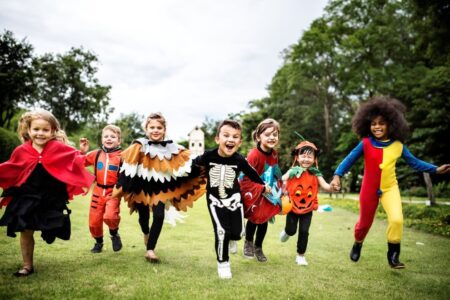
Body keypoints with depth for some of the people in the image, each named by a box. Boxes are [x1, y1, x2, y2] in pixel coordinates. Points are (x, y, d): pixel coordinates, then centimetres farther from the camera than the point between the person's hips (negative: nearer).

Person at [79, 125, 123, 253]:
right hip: (98, 191, 4)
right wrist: (82, 151, 0)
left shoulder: (121, 156, -8)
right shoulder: (96, 154, 3)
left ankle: (114, 234, 9)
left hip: (113, 192, -4)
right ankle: (98, 242, 39)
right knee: (94, 221, 10)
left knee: (110, 216, -26)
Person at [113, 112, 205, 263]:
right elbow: (128, 168, -14)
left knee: (159, 216, -10)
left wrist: (198, 175, -9)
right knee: (143, 216, 16)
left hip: (161, 188, 1)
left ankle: (150, 250, 1)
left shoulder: (172, 149, -6)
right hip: (142, 187, -1)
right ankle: (146, 233, 52)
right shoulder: (139, 147, -15)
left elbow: (185, 167, 0)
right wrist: (123, 186, -17)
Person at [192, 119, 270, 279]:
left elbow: (251, 173, 4)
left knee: (237, 233, -1)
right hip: (215, 199, -2)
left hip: (234, 198, 2)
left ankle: (230, 237, 38)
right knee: (221, 232, -12)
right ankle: (222, 263, 12)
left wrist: (263, 185, 17)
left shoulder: (239, 160, -15)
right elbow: (194, 164, 2)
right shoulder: (208, 156, -20)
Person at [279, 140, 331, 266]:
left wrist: (332, 186, -33)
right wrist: (283, 190, -34)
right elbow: (281, 180, -16)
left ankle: (300, 255, 19)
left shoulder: (315, 174, -4)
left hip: (308, 209, 1)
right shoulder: (292, 172, -10)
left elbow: (325, 186, -13)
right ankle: (286, 232, 49)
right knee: (291, 230, 10)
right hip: (293, 207, -1)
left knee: (304, 231, 2)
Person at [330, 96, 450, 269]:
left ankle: (393, 255, 1)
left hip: (390, 188, 1)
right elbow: (350, 159, -13)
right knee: (364, 222, 13)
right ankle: (357, 245, 45)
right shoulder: (365, 144, -13)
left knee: (397, 219, -20)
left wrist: (435, 169, -2)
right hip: (369, 189, -1)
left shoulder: (398, 145, -7)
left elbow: (414, 162, 4)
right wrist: (337, 175, -26)